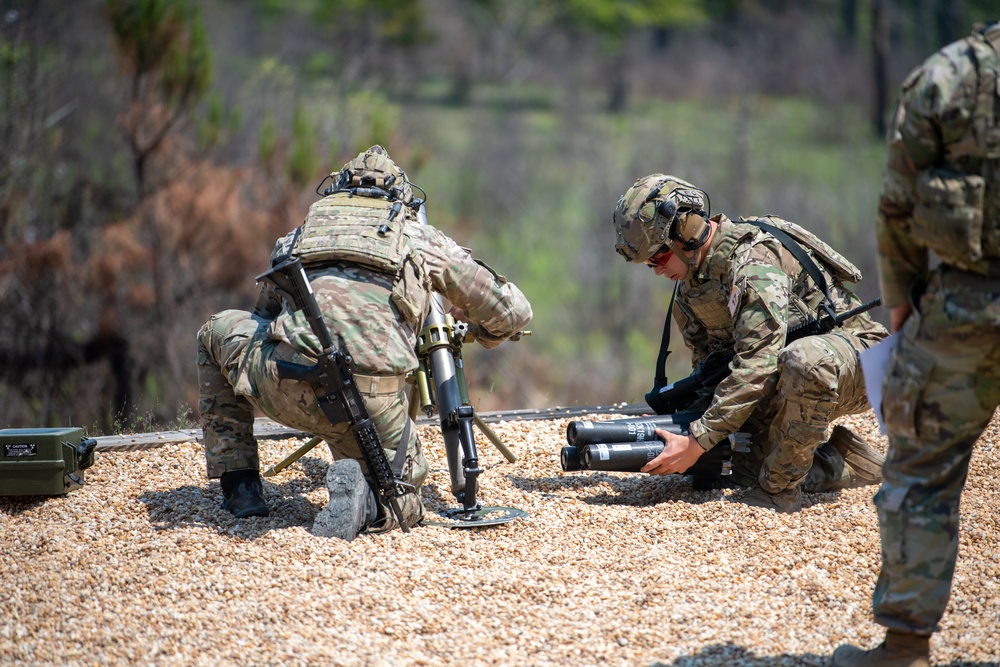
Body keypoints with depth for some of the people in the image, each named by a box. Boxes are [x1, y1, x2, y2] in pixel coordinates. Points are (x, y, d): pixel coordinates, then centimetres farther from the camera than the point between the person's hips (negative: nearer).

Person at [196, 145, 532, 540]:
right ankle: (364, 493, -11)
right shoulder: (422, 238, 26)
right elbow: (513, 312, 30)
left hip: (285, 387, 1)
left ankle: (240, 487, 25)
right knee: (404, 503, 26)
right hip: (375, 399, -1)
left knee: (217, 333, 33)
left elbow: (265, 319, 41)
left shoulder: (303, 230, 30)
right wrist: (476, 333, 52)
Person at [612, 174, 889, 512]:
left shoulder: (754, 259, -27)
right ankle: (842, 463, 11)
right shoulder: (689, 287, 3)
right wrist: (685, 425, -11)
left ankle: (781, 488, -26)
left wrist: (697, 442, -33)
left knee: (804, 359, -42)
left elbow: (755, 366, -34)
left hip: (857, 363, -9)